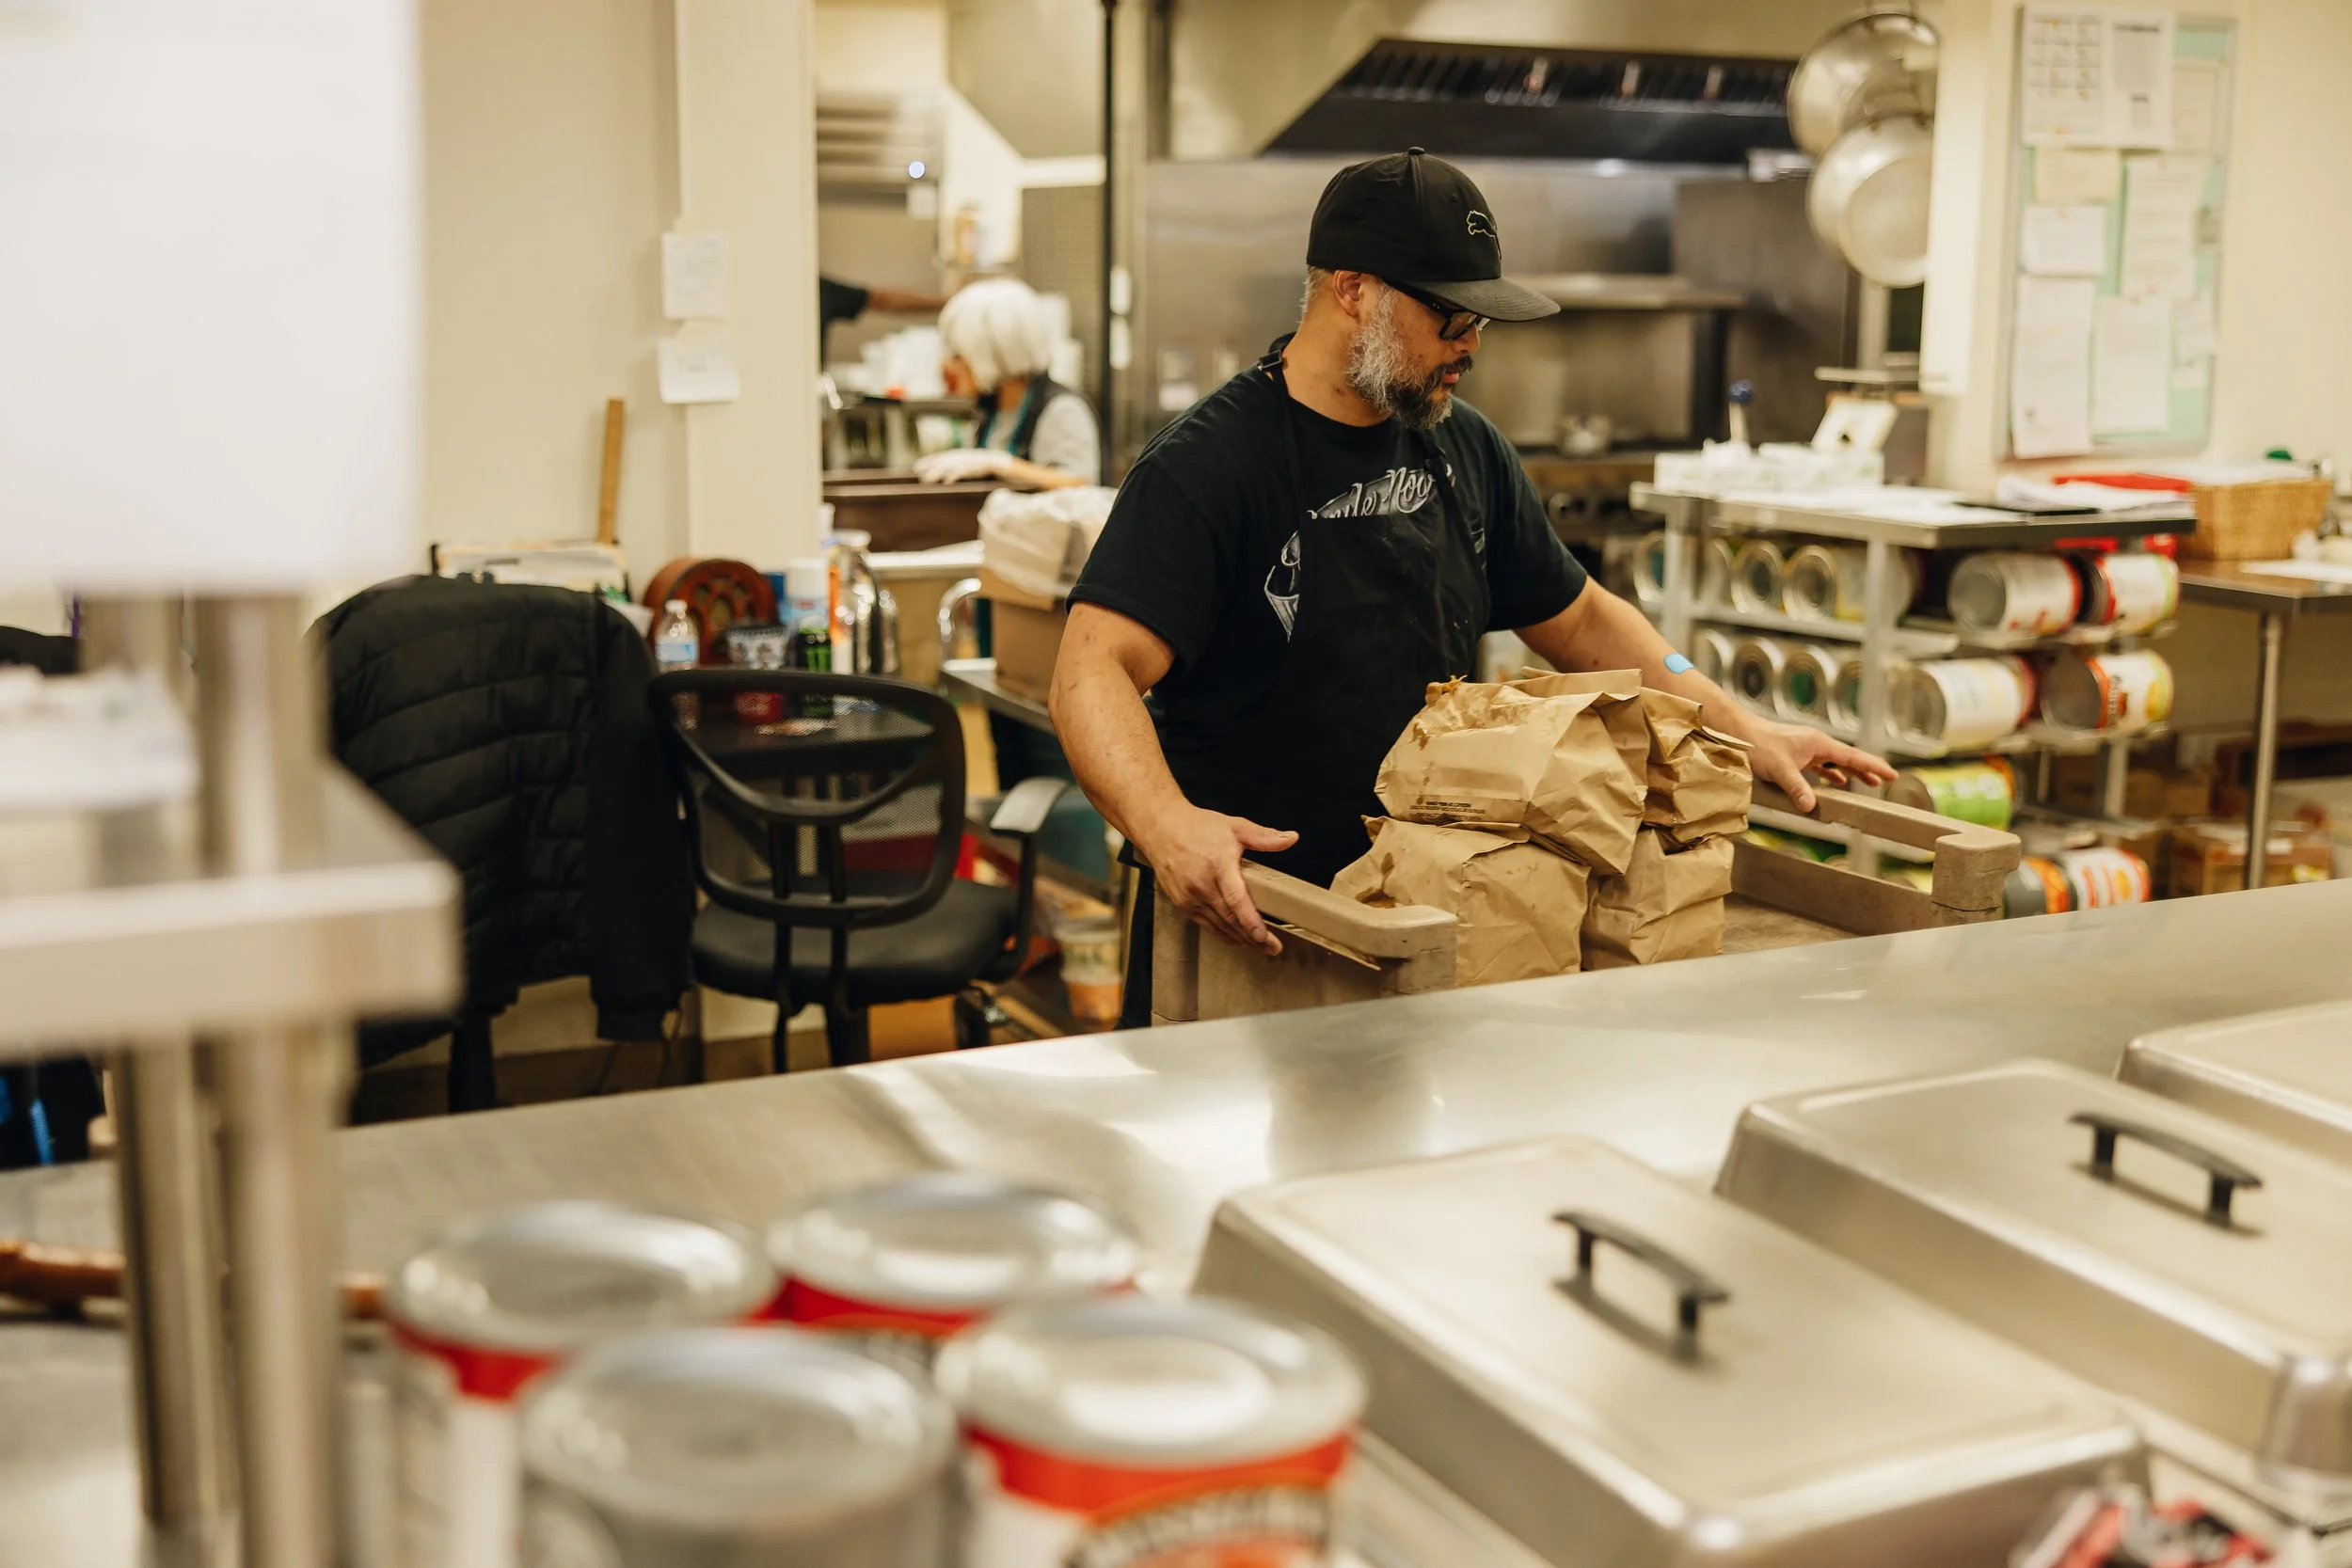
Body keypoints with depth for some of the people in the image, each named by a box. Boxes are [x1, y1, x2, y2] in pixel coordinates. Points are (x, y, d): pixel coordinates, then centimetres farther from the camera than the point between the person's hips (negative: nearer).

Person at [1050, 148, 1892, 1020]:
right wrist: (1166, 825, -43)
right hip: (1242, 920, -5)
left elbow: (1577, 620, 19)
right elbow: (1094, 670, -24)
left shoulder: (1465, 449, 8)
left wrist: (1744, 732, 11)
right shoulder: (1207, 466, -14)